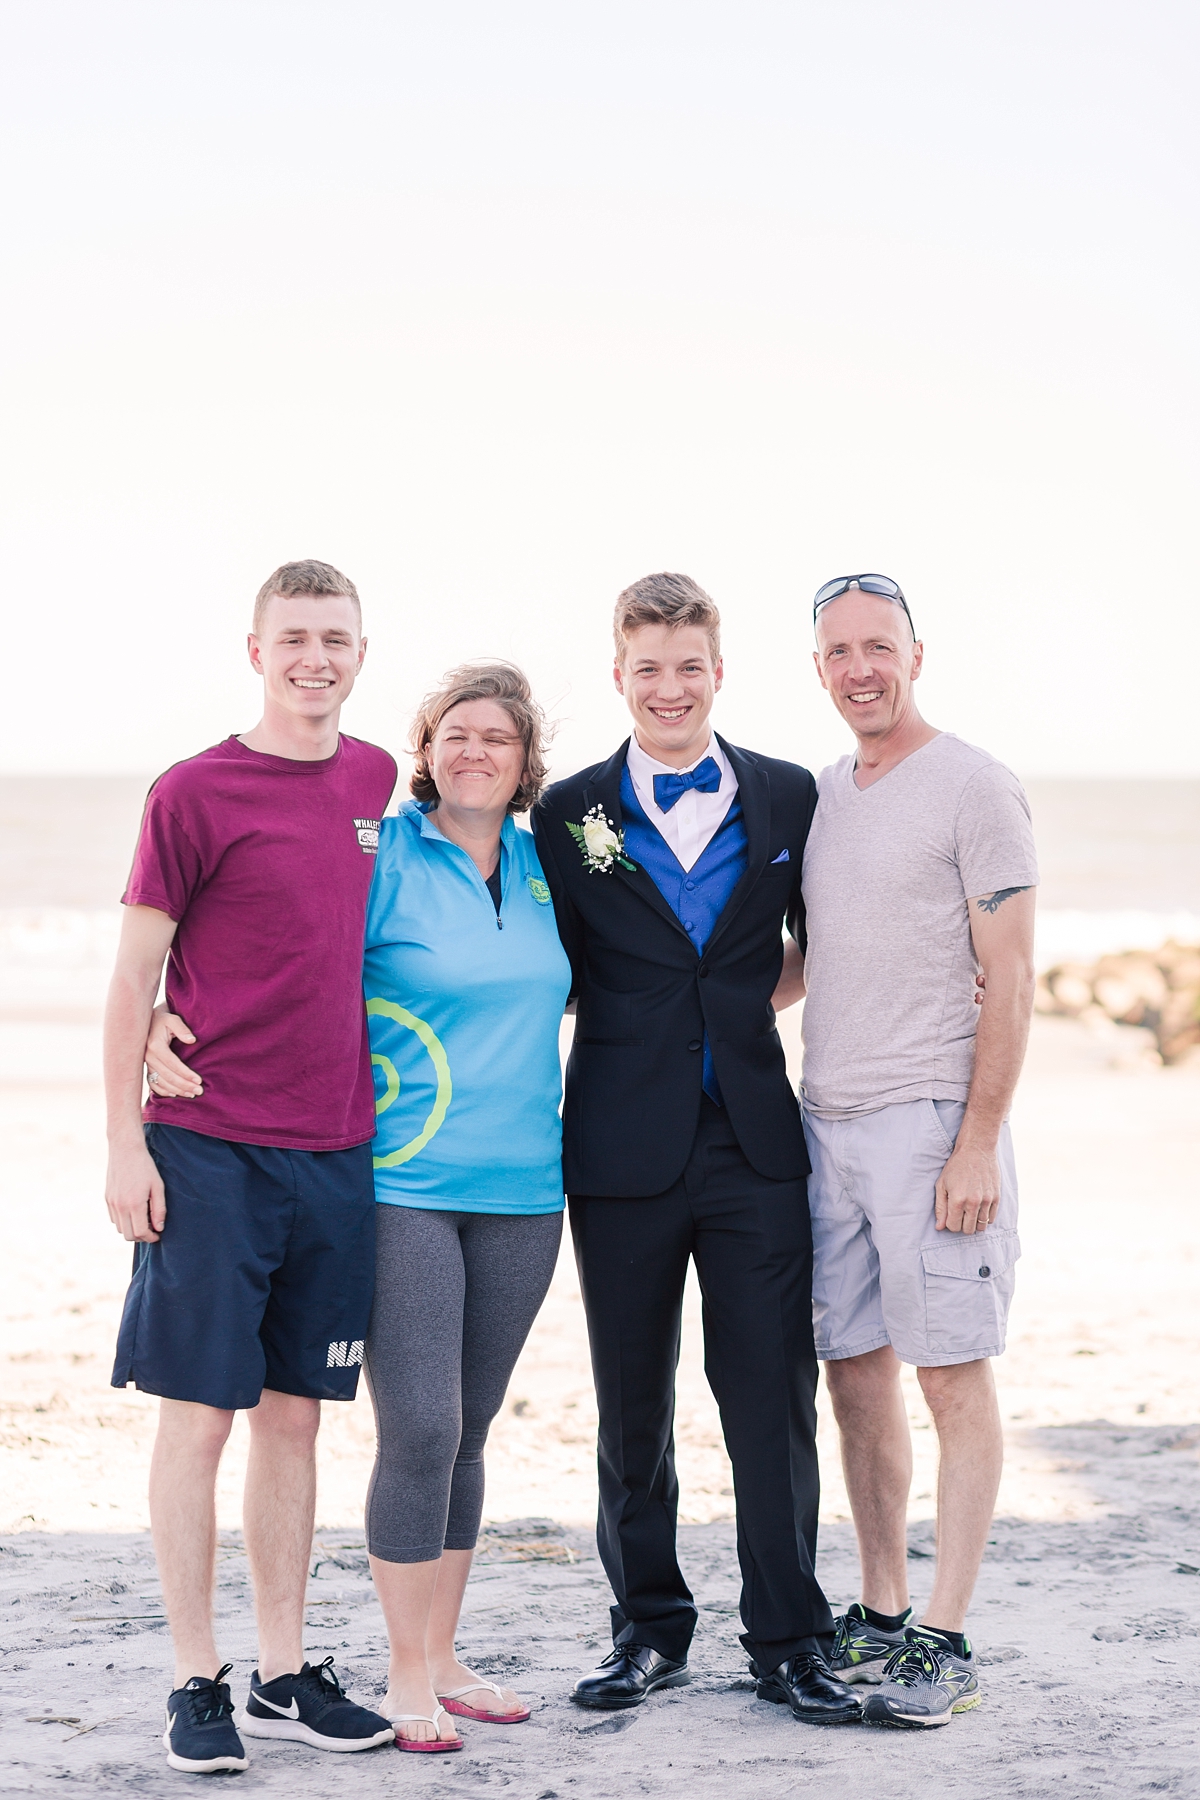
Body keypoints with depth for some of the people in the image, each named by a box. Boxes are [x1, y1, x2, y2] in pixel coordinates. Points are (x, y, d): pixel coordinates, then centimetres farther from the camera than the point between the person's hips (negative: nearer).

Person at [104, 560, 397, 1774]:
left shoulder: (382, 785, 10)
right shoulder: (195, 792, -5)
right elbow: (134, 975, -4)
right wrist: (124, 1143, -8)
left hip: (337, 1150, 5)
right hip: (209, 1149, -5)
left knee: (295, 1410, 11)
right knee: (200, 1412, 0)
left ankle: (286, 1675, 19)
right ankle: (197, 1683, 10)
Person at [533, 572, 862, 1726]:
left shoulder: (788, 798, 6)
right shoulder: (570, 813, 3)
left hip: (755, 1142, 0)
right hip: (624, 1149, 0)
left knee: (772, 1396, 0)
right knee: (631, 1406, 9)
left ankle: (788, 1642, 11)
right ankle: (649, 1630, 22)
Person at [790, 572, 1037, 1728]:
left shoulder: (973, 788, -6)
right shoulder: (821, 795, 15)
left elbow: (1010, 980, -10)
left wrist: (978, 1143, -15)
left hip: (931, 1120, -7)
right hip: (826, 1118, 7)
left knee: (953, 1378, -3)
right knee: (855, 1375, 10)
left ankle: (945, 1643, 1)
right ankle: (881, 1615, 20)